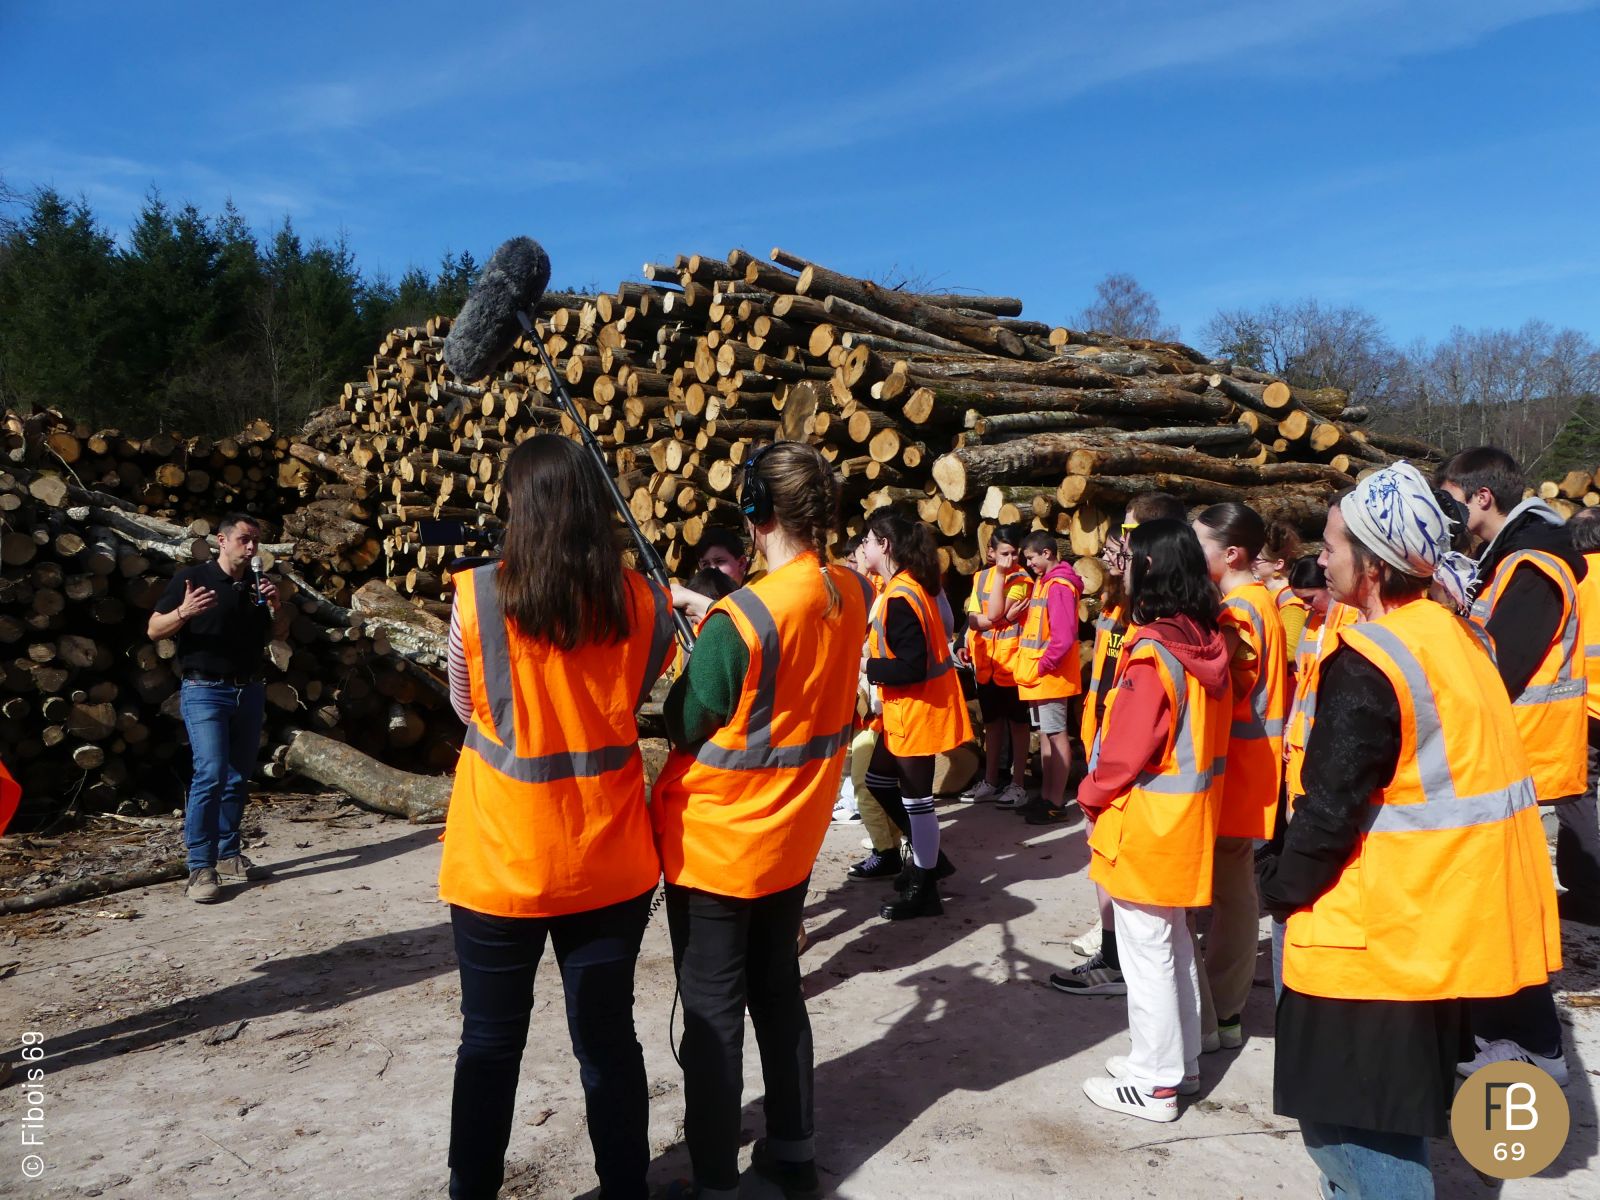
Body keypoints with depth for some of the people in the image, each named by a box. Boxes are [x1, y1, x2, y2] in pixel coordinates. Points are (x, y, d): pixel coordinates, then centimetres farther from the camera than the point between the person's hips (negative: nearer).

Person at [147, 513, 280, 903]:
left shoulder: (258, 584, 11)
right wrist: (183, 612, -24)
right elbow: (154, 630, -4)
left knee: (238, 777, 10)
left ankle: (229, 855, 20)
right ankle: (200, 867, -11)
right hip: (205, 691, -5)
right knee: (211, 774, -16)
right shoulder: (192, 577, -4)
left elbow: (271, 640, 15)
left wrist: (274, 609, -4)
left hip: (250, 691, 6)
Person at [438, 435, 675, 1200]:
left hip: (501, 863, -1)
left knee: (490, 1044, 16)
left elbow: (467, 712, 1)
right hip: (607, 862, 2)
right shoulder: (642, 604, -7)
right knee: (608, 1039, 15)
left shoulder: (476, 598, -13)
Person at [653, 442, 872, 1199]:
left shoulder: (740, 618, -25)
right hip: (794, 833, 7)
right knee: (778, 989, 21)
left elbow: (685, 730, -14)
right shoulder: (853, 595, -5)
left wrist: (697, 647, 1)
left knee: (712, 1010, 8)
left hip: (715, 840, -6)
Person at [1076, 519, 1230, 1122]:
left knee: (1146, 953, 4)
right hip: (1189, 817, 9)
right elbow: (1201, 729, 11)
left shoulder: (1151, 650, -22)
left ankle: (1155, 1082, 16)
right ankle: (1180, 1060, 34)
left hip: (1145, 823, -9)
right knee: (1175, 943, 20)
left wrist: (1092, 795, -5)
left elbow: (1128, 746, -21)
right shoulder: (1206, 643, 3)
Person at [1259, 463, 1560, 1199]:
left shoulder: (1368, 662, -21)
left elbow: (1332, 806, -21)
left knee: (1345, 1119, 5)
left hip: (1373, 928, -9)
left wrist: (1281, 888, -6)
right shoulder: (1454, 639, 6)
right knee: (1390, 1112, 23)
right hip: (1434, 914, 9)